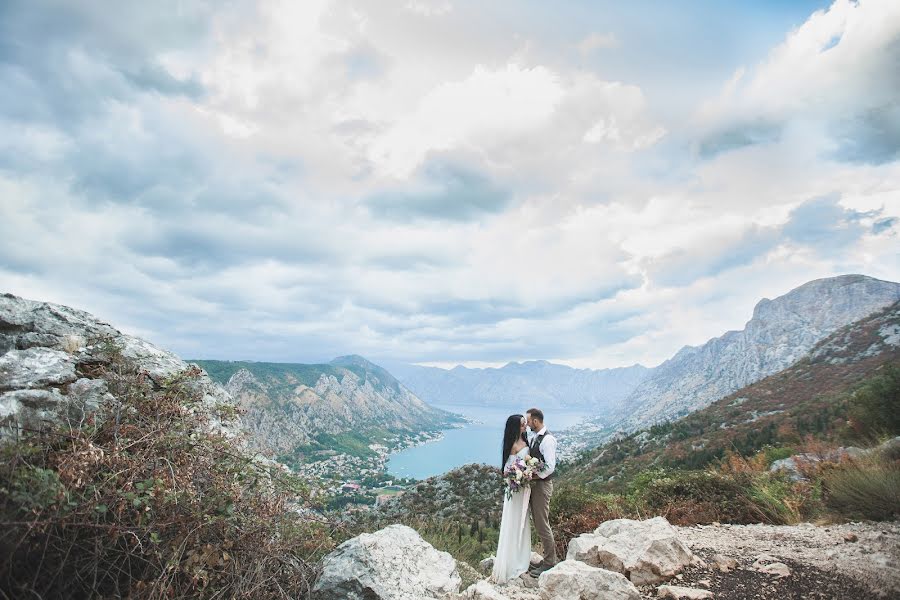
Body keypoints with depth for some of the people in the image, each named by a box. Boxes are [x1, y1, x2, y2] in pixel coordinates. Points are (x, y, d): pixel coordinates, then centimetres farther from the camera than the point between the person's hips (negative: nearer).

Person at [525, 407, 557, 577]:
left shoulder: (547, 439, -19)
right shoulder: (533, 437, 8)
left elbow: (550, 466, -24)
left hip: (542, 485, -9)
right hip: (533, 483, 9)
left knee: (542, 524, -1)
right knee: (538, 523, 16)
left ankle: (549, 562, 13)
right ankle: (547, 558, 29)